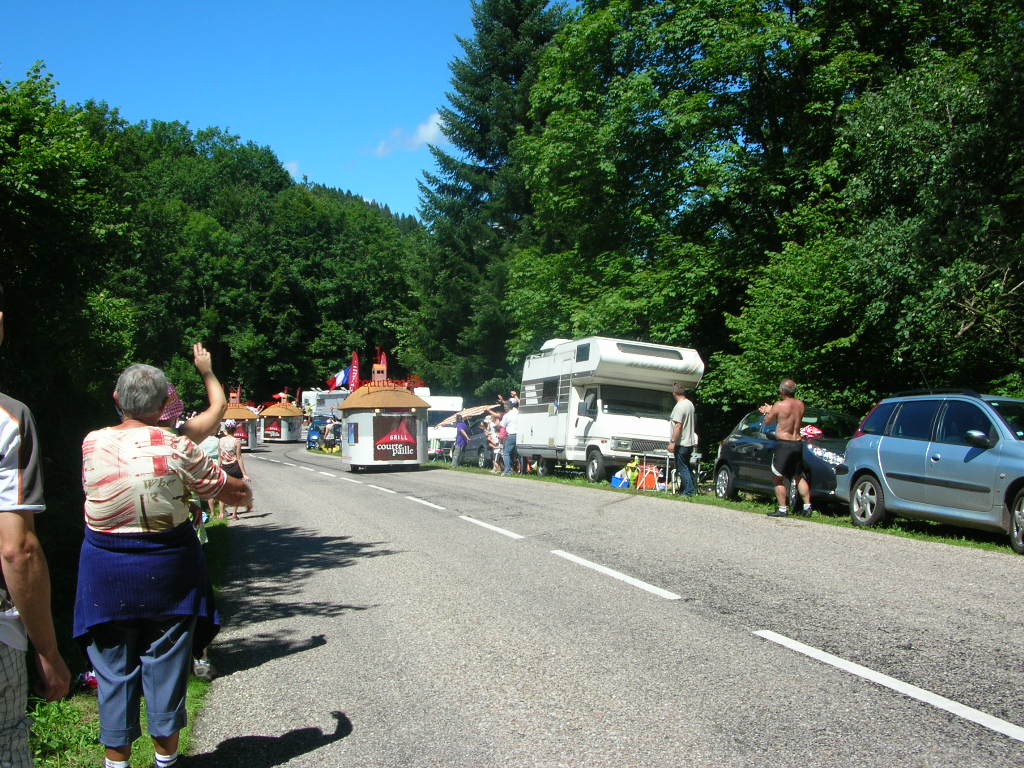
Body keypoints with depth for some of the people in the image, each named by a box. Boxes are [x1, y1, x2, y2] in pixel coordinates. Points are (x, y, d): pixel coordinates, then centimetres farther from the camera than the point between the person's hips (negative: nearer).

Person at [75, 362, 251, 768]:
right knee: (166, 666, 12)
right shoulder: (176, 448, -13)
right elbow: (238, 495, -4)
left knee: (114, 670, 14)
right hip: (168, 569, -1)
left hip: (106, 573, 1)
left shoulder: (92, 444, -7)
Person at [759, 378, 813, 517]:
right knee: (799, 477, 18)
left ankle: (783, 509, 0)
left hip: (784, 444, -6)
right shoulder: (800, 404, 4)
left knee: (779, 478, 3)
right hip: (797, 443, 6)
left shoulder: (779, 406, -14)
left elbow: (767, 422, -1)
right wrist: (770, 411, 27)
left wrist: (768, 411, 19)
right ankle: (807, 506, 16)